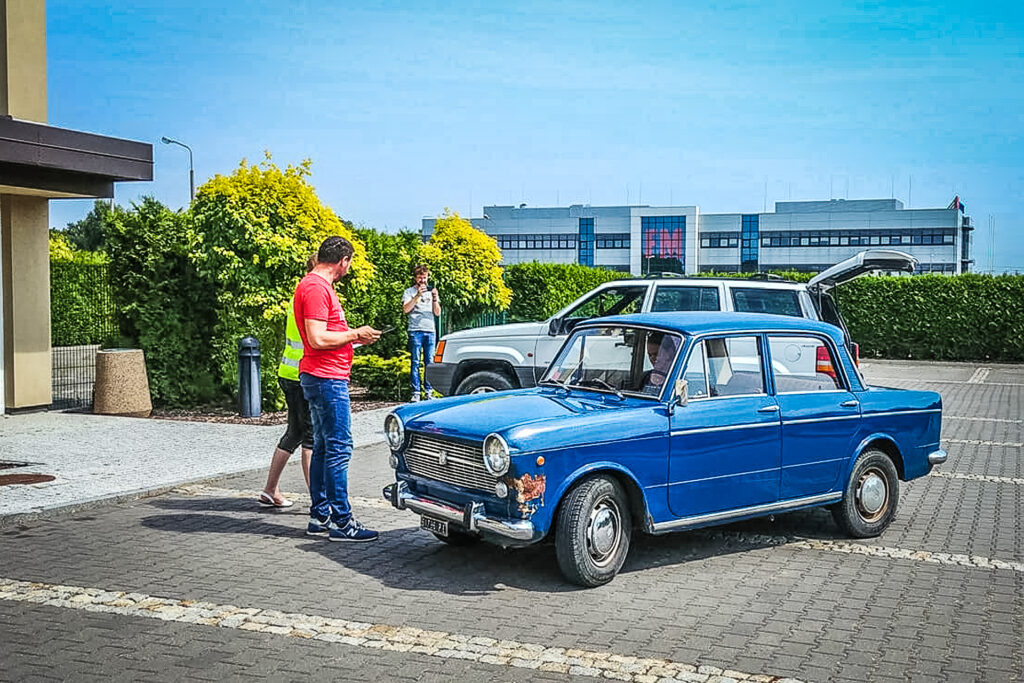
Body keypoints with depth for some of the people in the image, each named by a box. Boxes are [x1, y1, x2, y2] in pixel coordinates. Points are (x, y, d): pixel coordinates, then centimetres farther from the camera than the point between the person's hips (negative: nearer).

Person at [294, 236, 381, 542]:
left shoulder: (316, 285, 18)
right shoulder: (317, 288, -15)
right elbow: (317, 339, -23)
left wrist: (354, 335, 14)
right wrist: (355, 334, -12)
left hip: (321, 377, 11)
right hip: (327, 378, -11)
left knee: (323, 447, 13)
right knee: (338, 448, -9)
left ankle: (319, 516, 18)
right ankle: (341, 522, -6)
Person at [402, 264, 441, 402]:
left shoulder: (431, 291, 18)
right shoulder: (409, 292, 10)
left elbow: (437, 313, 13)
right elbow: (405, 309, -5)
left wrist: (435, 298, -3)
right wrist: (418, 295, -13)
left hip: (430, 330, 3)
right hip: (415, 330, -3)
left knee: (429, 362, 1)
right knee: (415, 363, -6)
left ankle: (428, 391, 4)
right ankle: (416, 393, -7)